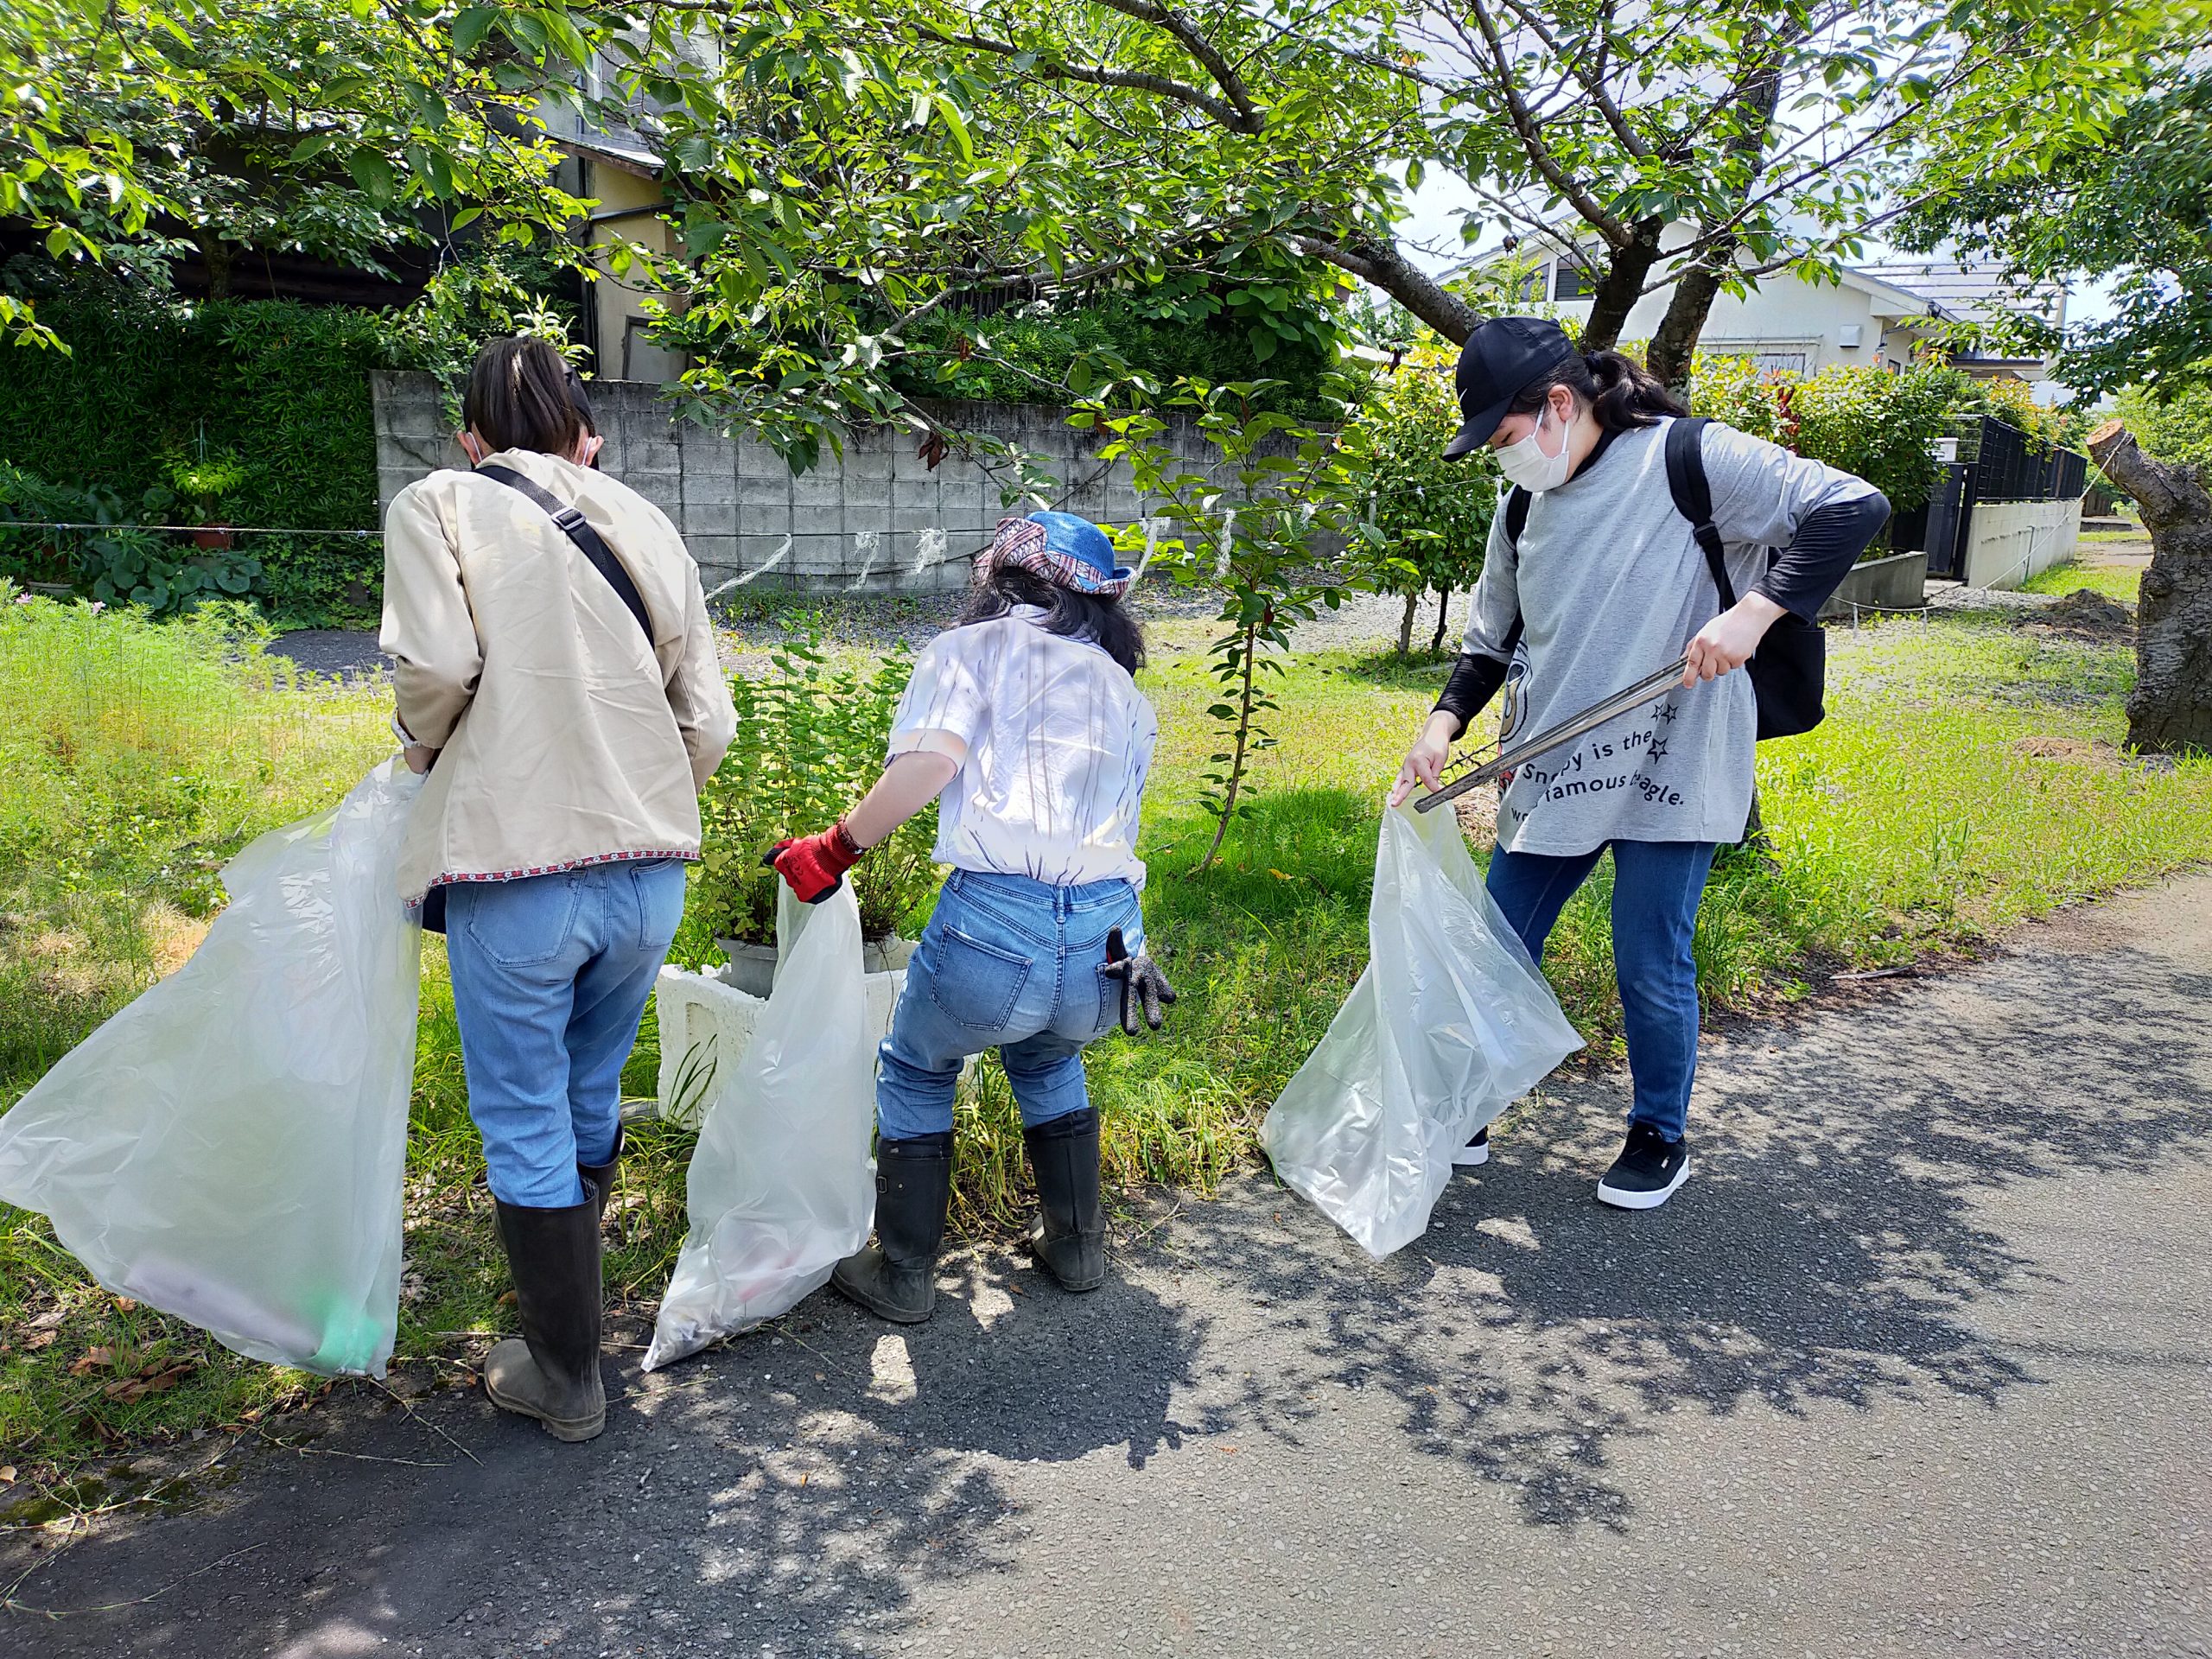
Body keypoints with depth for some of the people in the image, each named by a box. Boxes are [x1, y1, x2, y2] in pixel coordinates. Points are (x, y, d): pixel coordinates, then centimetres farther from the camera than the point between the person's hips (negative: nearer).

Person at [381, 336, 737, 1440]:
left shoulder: (438, 507, 0)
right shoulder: (642, 521, 9)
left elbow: (436, 664, -17)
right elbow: (706, 719, 5)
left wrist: (423, 747, 4)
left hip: (515, 868, -4)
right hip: (647, 870, 5)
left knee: (525, 1121, 11)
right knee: (591, 1096, 23)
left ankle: (566, 1379, 24)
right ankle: (563, 1303, 45)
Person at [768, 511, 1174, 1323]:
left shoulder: (972, 648, 9)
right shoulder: (1126, 693, 24)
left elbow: (930, 760, -10)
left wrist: (834, 849, -1)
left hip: (996, 921, -5)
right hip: (1111, 936, 5)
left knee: (915, 1072, 25)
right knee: (1047, 1058, 37)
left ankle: (904, 1274, 31)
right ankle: (1076, 1243, 43)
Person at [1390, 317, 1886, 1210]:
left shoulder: (1690, 460, -11)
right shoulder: (1524, 508, 9)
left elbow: (1853, 508, -14)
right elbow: (1492, 640, 18)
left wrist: (1753, 610, -26)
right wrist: (1442, 726, 3)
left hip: (1668, 768, -6)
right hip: (1552, 770, 6)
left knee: (1651, 968, 2)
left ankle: (1660, 1138, 25)